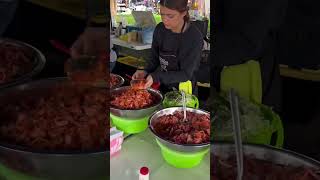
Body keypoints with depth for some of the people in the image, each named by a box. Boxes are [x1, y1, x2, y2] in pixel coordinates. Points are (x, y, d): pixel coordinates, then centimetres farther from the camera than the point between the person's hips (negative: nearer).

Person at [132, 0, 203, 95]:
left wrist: (155, 77, -28)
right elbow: (154, 58, 7)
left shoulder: (194, 37, -20)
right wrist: (146, 71, -13)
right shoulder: (160, 29, -5)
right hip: (162, 87, 4)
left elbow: (186, 74, -18)